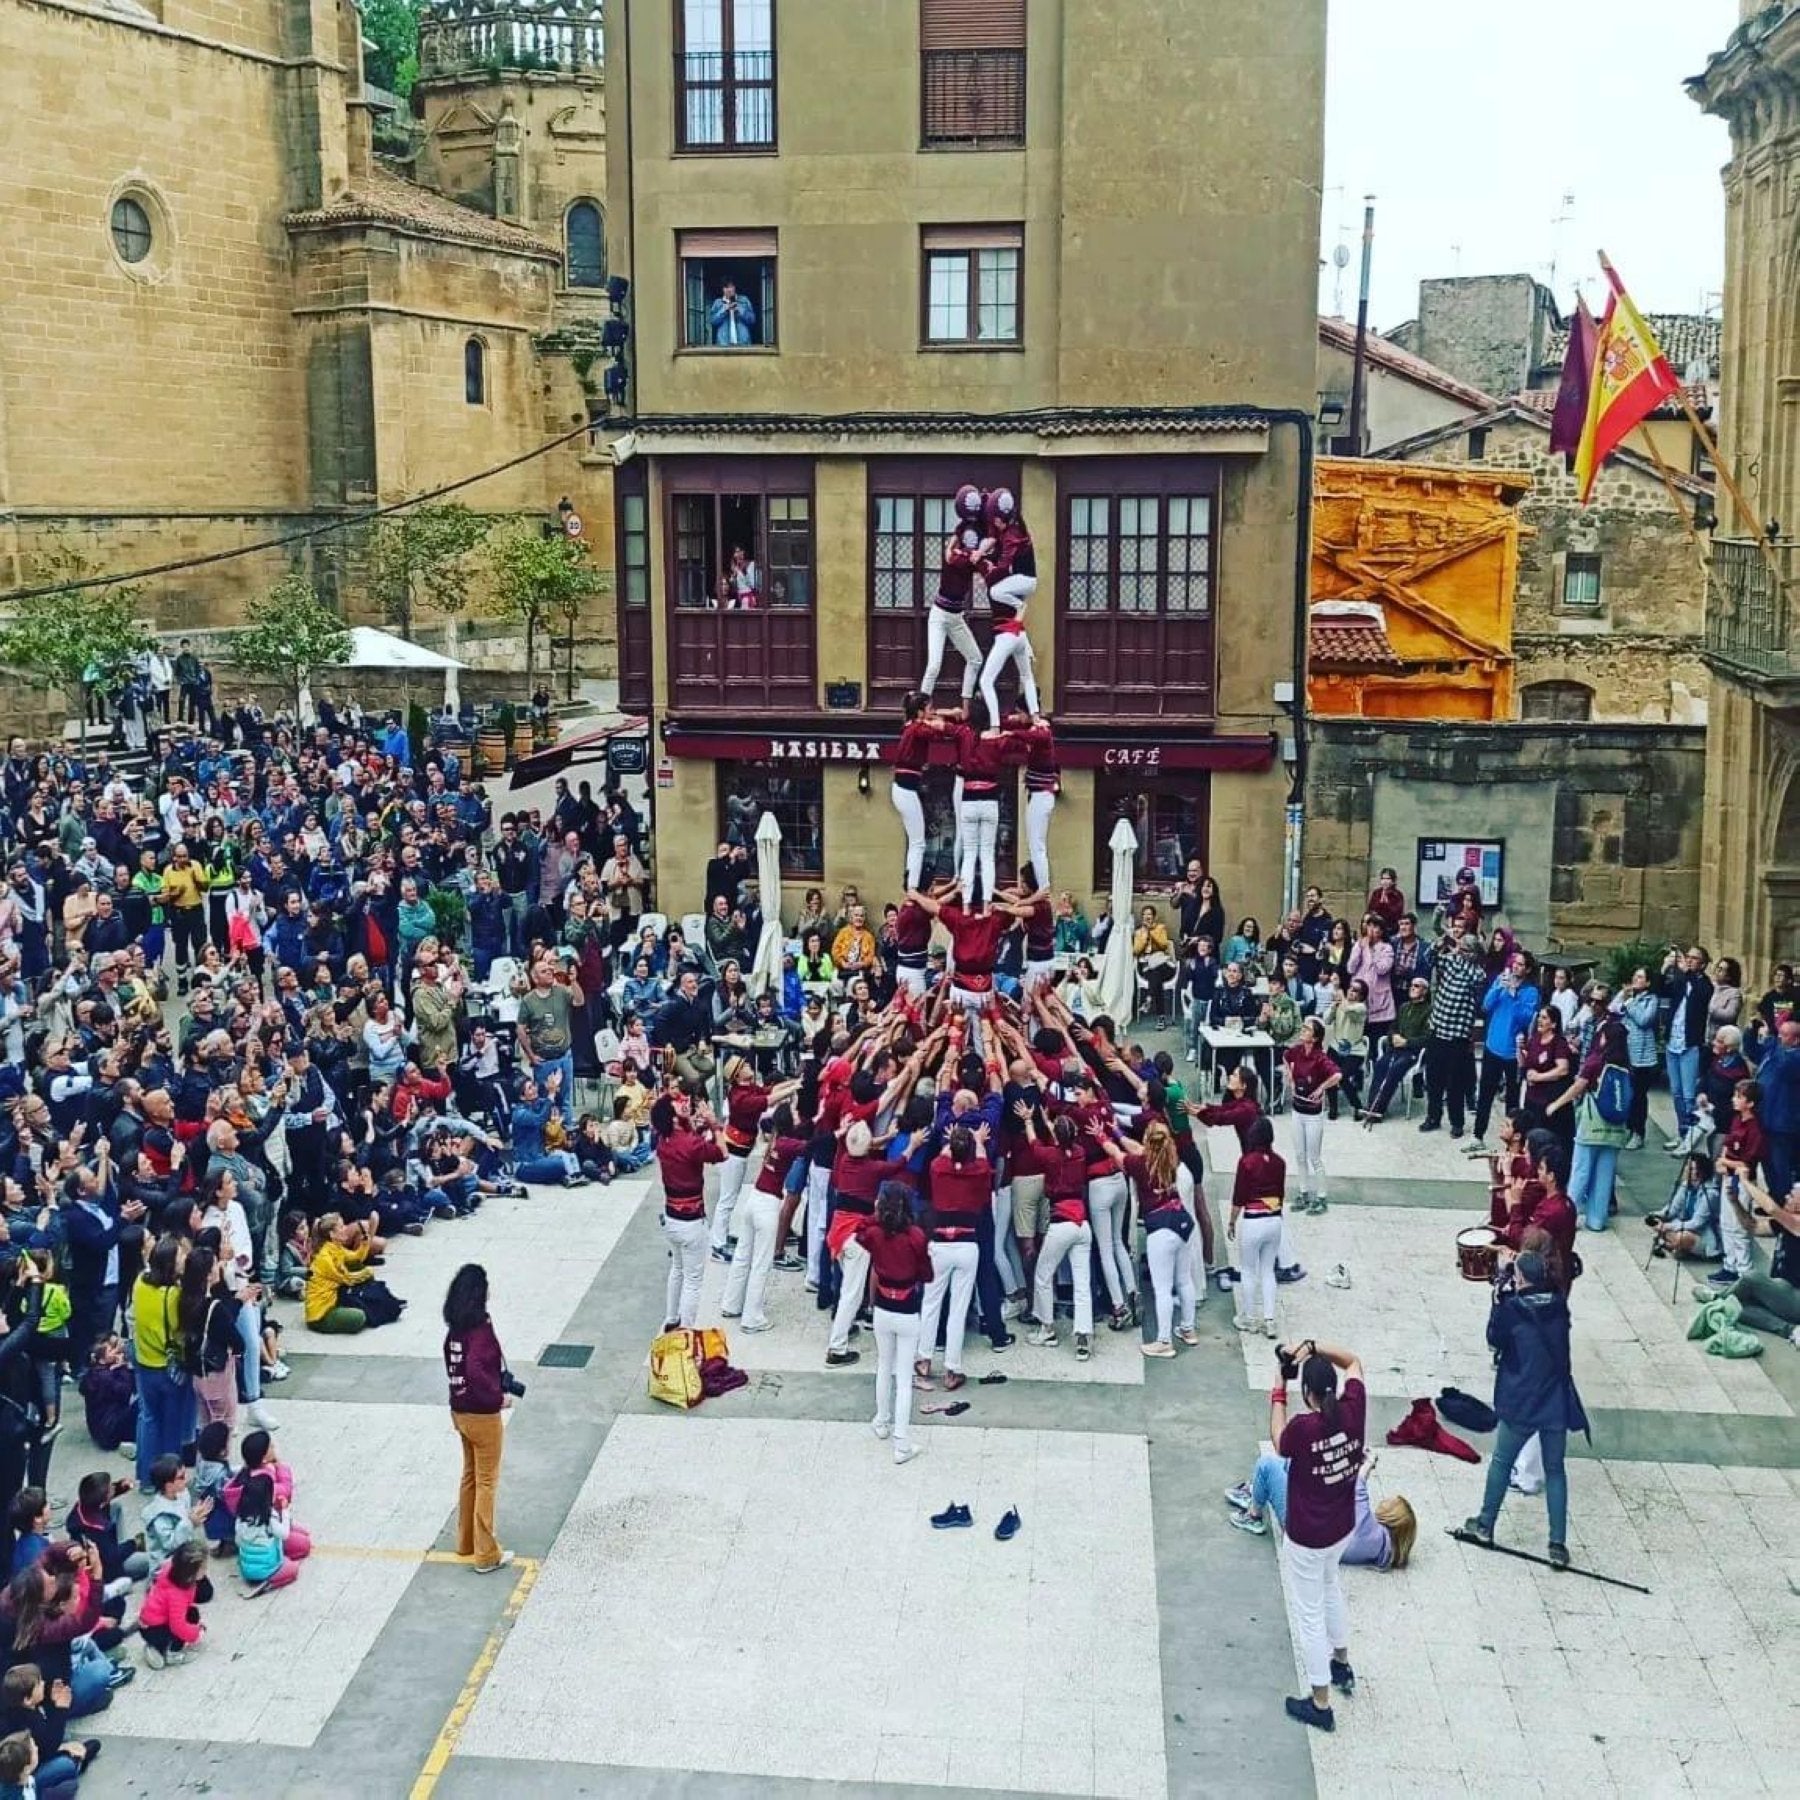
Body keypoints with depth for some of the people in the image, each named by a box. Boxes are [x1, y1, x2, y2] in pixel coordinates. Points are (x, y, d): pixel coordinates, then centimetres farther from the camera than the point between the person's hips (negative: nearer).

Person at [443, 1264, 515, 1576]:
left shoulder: (454, 1328, 2)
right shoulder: (480, 1330, -23)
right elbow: (475, 1371, -34)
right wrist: (499, 1397, -22)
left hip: (460, 1411, 8)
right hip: (482, 1415, -8)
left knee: (469, 1476, 22)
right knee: (487, 1483, 3)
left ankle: (466, 1542, 33)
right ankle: (486, 1555, 10)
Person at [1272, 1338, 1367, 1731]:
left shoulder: (1304, 1428, -29)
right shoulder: (1353, 1410, -15)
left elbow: (1279, 1441, -6)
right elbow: (1353, 1362, 3)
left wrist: (1279, 1383, -6)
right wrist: (1314, 1348, -8)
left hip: (1307, 1537, -6)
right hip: (1344, 1528, 6)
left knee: (1309, 1616, 9)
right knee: (1329, 1587, 33)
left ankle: (1320, 1704, 20)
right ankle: (1342, 1664, 50)